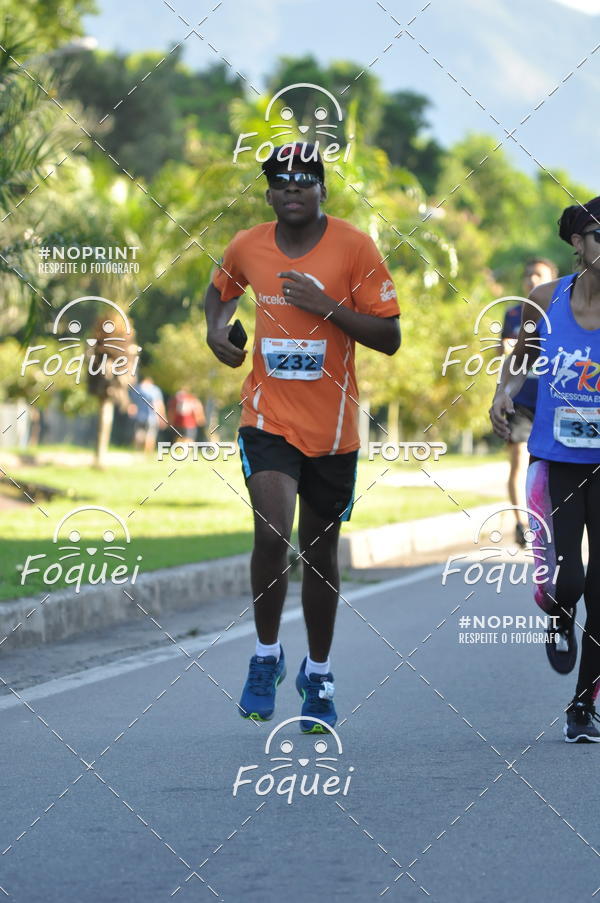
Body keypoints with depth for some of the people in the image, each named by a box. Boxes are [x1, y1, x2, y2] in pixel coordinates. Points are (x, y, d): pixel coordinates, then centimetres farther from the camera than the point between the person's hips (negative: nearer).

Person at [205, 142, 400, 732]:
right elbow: (221, 288, 24)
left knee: (321, 552, 10)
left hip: (333, 428, 0)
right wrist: (216, 329, 4)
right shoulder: (247, 247, 0)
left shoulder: (354, 247, -7)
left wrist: (326, 306, -20)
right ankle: (266, 656, 1)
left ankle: (317, 674, 29)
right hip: (268, 417, 0)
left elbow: (389, 338, -8)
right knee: (272, 534, -21)